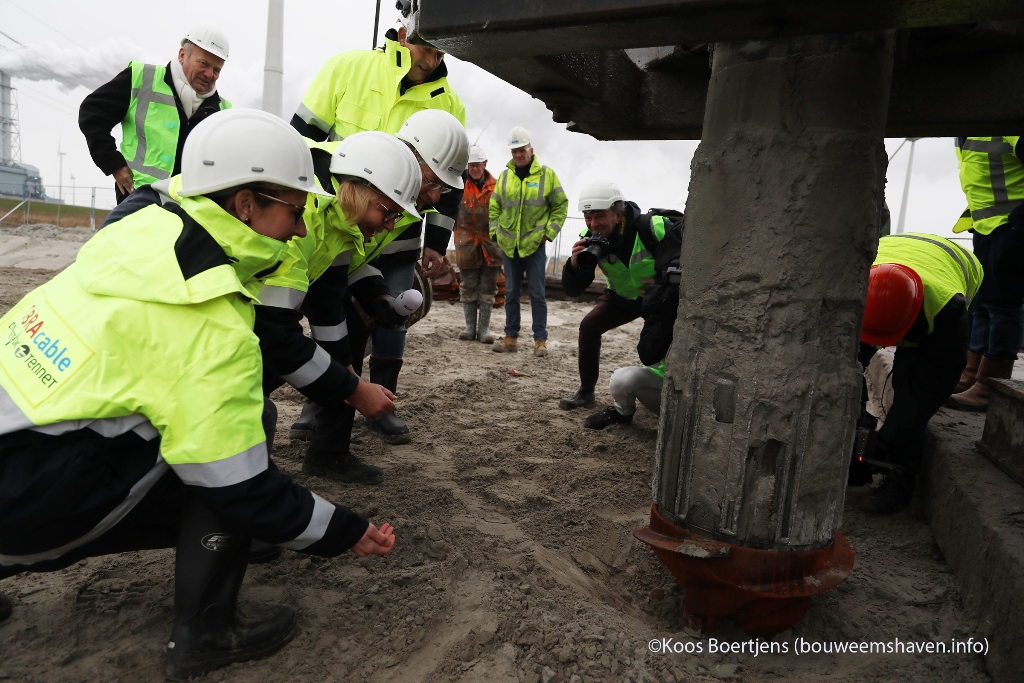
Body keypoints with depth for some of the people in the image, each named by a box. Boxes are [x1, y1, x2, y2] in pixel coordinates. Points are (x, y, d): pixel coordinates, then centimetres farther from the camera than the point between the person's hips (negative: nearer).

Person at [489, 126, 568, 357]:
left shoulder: (546, 174, -1)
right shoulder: (505, 176, 9)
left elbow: (561, 206, 1)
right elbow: (494, 207, 16)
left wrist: (549, 232, -6)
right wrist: (495, 231, 5)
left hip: (535, 245, -4)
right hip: (508, 245, 4)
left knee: (537, 293, 0)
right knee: (511, 293, 10)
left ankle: (540, 340, 7)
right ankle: (511, 337, 18)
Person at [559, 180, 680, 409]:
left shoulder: (651, 228, -34)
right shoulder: (589, 239, -18)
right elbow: (572, 290, -18)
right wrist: (574, 263, -39)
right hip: (622, 296, 4)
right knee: (588, 326, -12)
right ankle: (586, 391, 4)